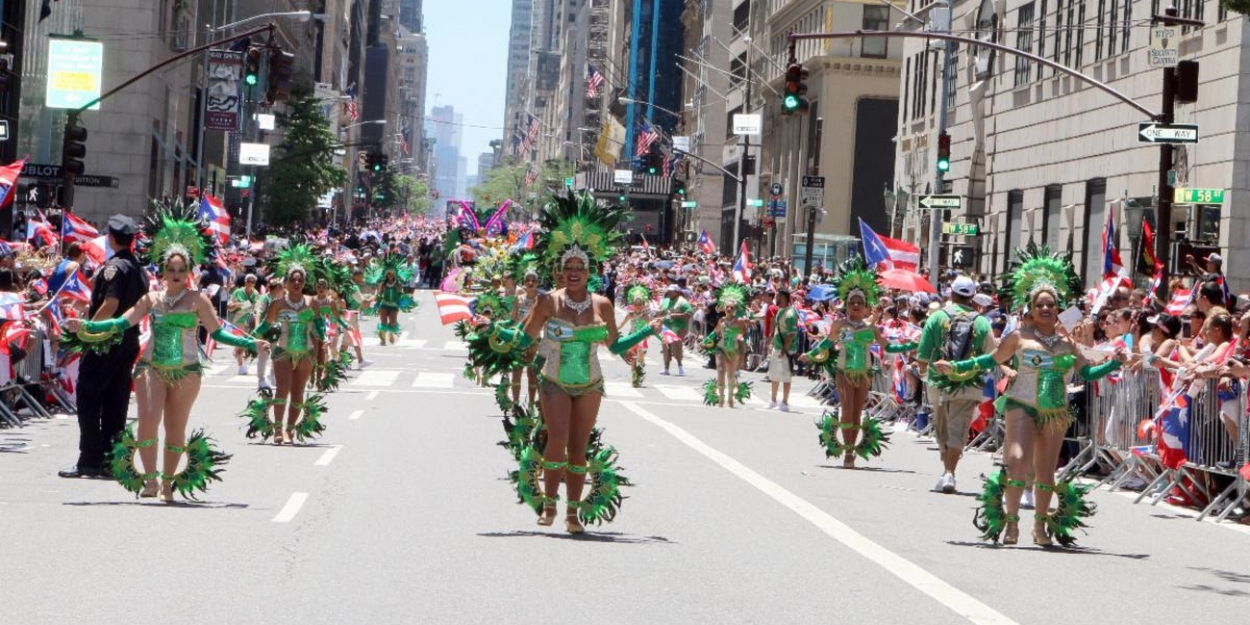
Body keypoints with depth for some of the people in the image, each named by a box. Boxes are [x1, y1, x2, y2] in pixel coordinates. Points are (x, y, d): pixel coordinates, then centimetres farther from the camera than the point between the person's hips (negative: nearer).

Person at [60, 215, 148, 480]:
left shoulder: (115, 266, -13)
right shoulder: (139, 268, 12)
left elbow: (110, 305, -22)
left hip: (107, 340, -8)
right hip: (130, 340, 8)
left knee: (88, 398, -5)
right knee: (116, 401, 10)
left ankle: (89, 461, -10)